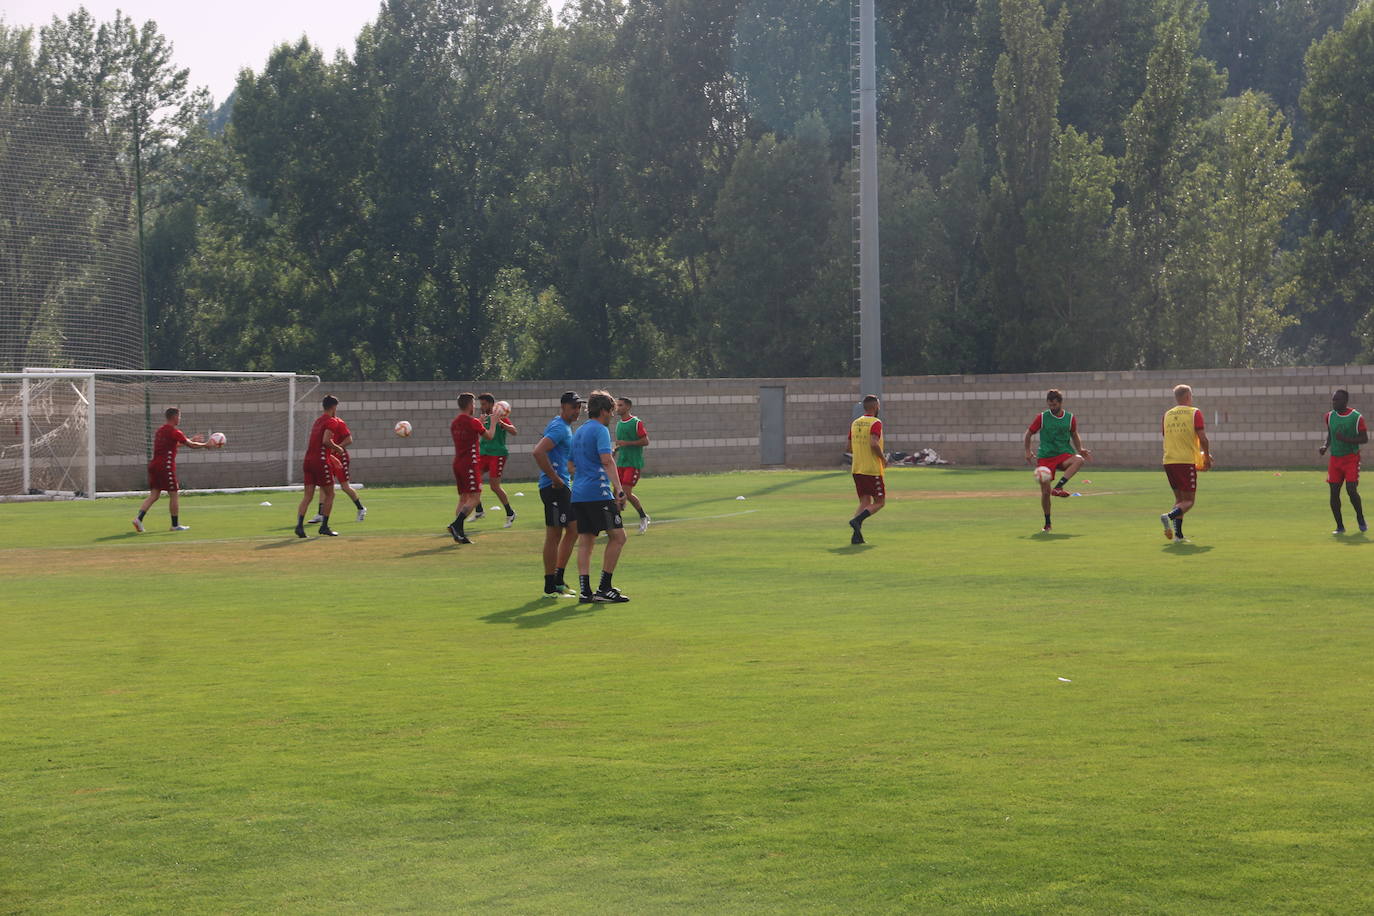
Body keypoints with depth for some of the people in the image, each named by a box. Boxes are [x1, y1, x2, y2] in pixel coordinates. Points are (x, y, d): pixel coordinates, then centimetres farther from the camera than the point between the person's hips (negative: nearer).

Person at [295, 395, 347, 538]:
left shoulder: (318, 420, 20)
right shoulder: (332, 421, -6)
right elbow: (326, 440, -20)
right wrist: (338, 448, -4)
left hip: (308, 460, 7)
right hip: (321, 461, -7)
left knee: (308, 495, 3)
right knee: (329, 494, 6)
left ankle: (299, 525, -10)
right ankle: (324, 526, 6)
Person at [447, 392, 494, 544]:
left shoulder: (454, 423, 12)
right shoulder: (473, 422, -11)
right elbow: (489, 436, 0)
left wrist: (480, 422, 32)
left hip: (457, 463, 8)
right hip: (469, 464, -8)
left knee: (463, 498, 10)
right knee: (475, 497, -8)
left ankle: (459, 533, 3)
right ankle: (456, 524, -23)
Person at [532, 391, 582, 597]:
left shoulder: (565, 427, 17)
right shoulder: (559, 428, -15)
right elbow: (538, 452, -29)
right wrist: (555, 478, -23)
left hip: (562, 487, 11)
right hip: (554, 488, -11)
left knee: (573, 530, 14)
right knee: (554, 535, -5)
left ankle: (558, 580, 21)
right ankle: (550, 587, 0)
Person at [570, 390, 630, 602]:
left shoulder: (578, 431, 20)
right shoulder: (600, 430, -6)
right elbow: (607, 461, -20)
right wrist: (619, 490, -27)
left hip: (578, 494, 9)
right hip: (598, 493, -9)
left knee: (585, 541, 7)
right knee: (617, 537, -5)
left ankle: (584, 591, 0)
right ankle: (603, 589, -8)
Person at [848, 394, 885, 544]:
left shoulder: (855, 423, 11)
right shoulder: (876, 423, -11)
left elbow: (850, 448, 14)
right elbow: (874, 444, -24)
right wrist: (883, 458, -9)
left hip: (856, 469, 7)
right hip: (872, 469, -7)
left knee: (865, 502, 11)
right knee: (879, 502, 3)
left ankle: (856, 535, -3)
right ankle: (857, 520, -18)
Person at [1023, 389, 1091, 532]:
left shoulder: (1070, 418, 5)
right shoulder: (1042, 417, 1)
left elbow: (1074, 435, 22)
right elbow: (1028, 433, 10)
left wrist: (1080, 450, 7)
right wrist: (1028, 453, 2)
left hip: (1063, 455, 1)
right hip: (1045, 456, -1)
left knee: (1079, 460, -33)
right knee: (1045, 491, -6)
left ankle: (1058, 487, -38)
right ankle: (1047, 523, 12)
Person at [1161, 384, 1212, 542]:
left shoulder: (1167, 415, 11)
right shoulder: (1195, 413, -3)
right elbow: (1202, 438, -8)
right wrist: (1207, 456, 5)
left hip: (1168, 461, 5)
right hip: (1187, 461, -5)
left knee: (1179, 498, 16)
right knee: (1189, 501, 0)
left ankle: (1178, 534, 6)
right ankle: (1169, 516, -28)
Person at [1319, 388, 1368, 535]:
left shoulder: (1356, 417, -9)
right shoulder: (1330, 416, 5)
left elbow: (1365, 438, -8)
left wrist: (1346, 439, -21)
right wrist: (1325, 446, 0)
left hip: (1351, 458, -4)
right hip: (1334, 458, 4)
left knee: (1351, 490, -15)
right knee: (1334, 492, -1)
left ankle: (1361, 519, 9)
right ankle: (1340, 526, 10)